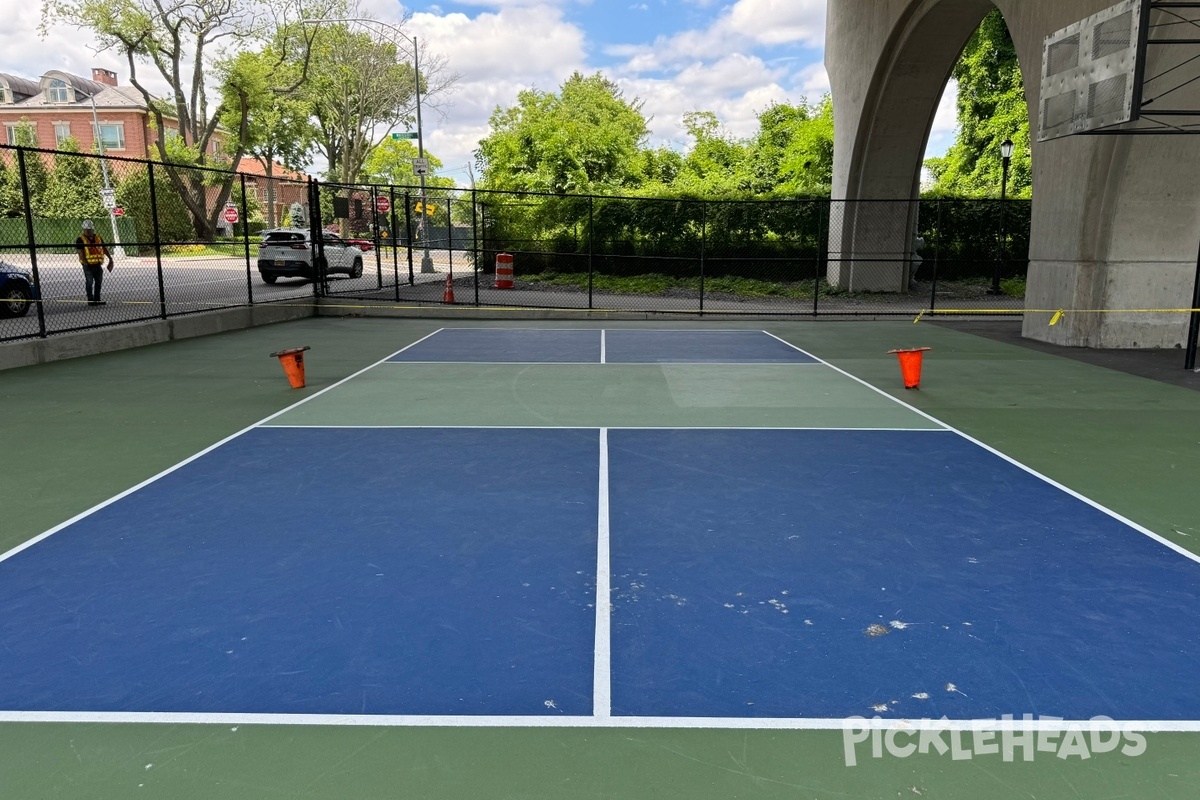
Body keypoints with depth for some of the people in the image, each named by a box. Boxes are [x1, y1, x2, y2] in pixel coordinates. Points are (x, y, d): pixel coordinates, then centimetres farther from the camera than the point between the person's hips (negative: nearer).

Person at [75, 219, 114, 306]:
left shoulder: (98, 237, 13)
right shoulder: (80, 239, -4)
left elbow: (104, 248, 14)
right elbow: (80, 252, -10)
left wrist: (110, 258, 5)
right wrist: (85, 262, -18)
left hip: (98, 264, 6)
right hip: (88, 264, -6)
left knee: (99, 281, 10)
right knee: (89, 282, -3)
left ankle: (97, 299, 20)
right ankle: (90, 300, 4)